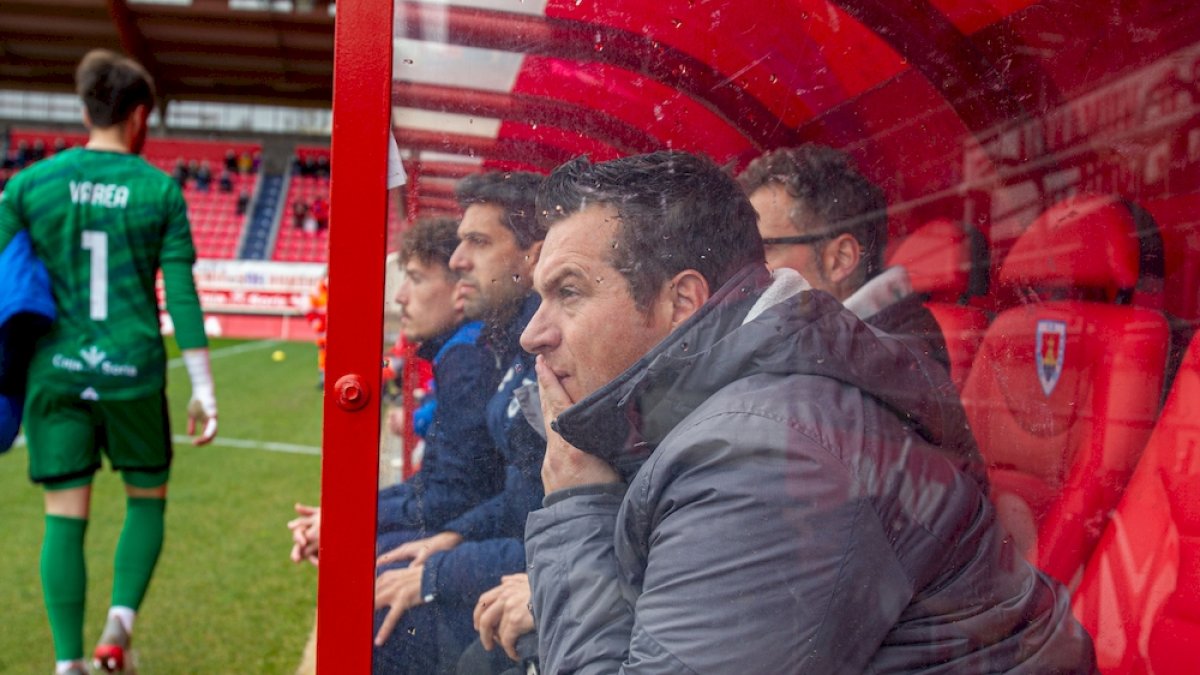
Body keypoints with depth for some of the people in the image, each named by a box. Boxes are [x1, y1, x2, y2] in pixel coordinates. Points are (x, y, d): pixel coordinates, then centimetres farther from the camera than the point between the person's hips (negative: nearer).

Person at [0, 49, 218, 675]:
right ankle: (119, 621, 2)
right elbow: (181, 294, -5)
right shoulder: (160, 190, -2)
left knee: (64, 517, 7)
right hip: (132, 370, -1)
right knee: (147, 497, 17)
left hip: (56, 371, 2)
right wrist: (203, 388, -1)